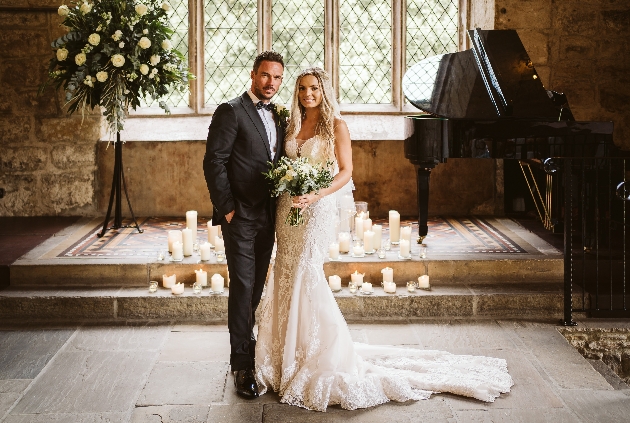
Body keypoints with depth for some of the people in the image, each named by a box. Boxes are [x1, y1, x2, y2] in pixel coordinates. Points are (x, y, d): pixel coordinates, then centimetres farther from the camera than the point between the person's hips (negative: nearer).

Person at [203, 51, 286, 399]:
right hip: (241, 216, -7)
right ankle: (242, 366, 3)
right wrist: (227, 208, -15)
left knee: (256, 287, 13)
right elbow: (213, 162, -13)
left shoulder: (278, 116, 13)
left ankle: (245, 342, 27)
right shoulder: (231, 111, -9)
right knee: (243, 288, -4)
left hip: (267, 216, 7)